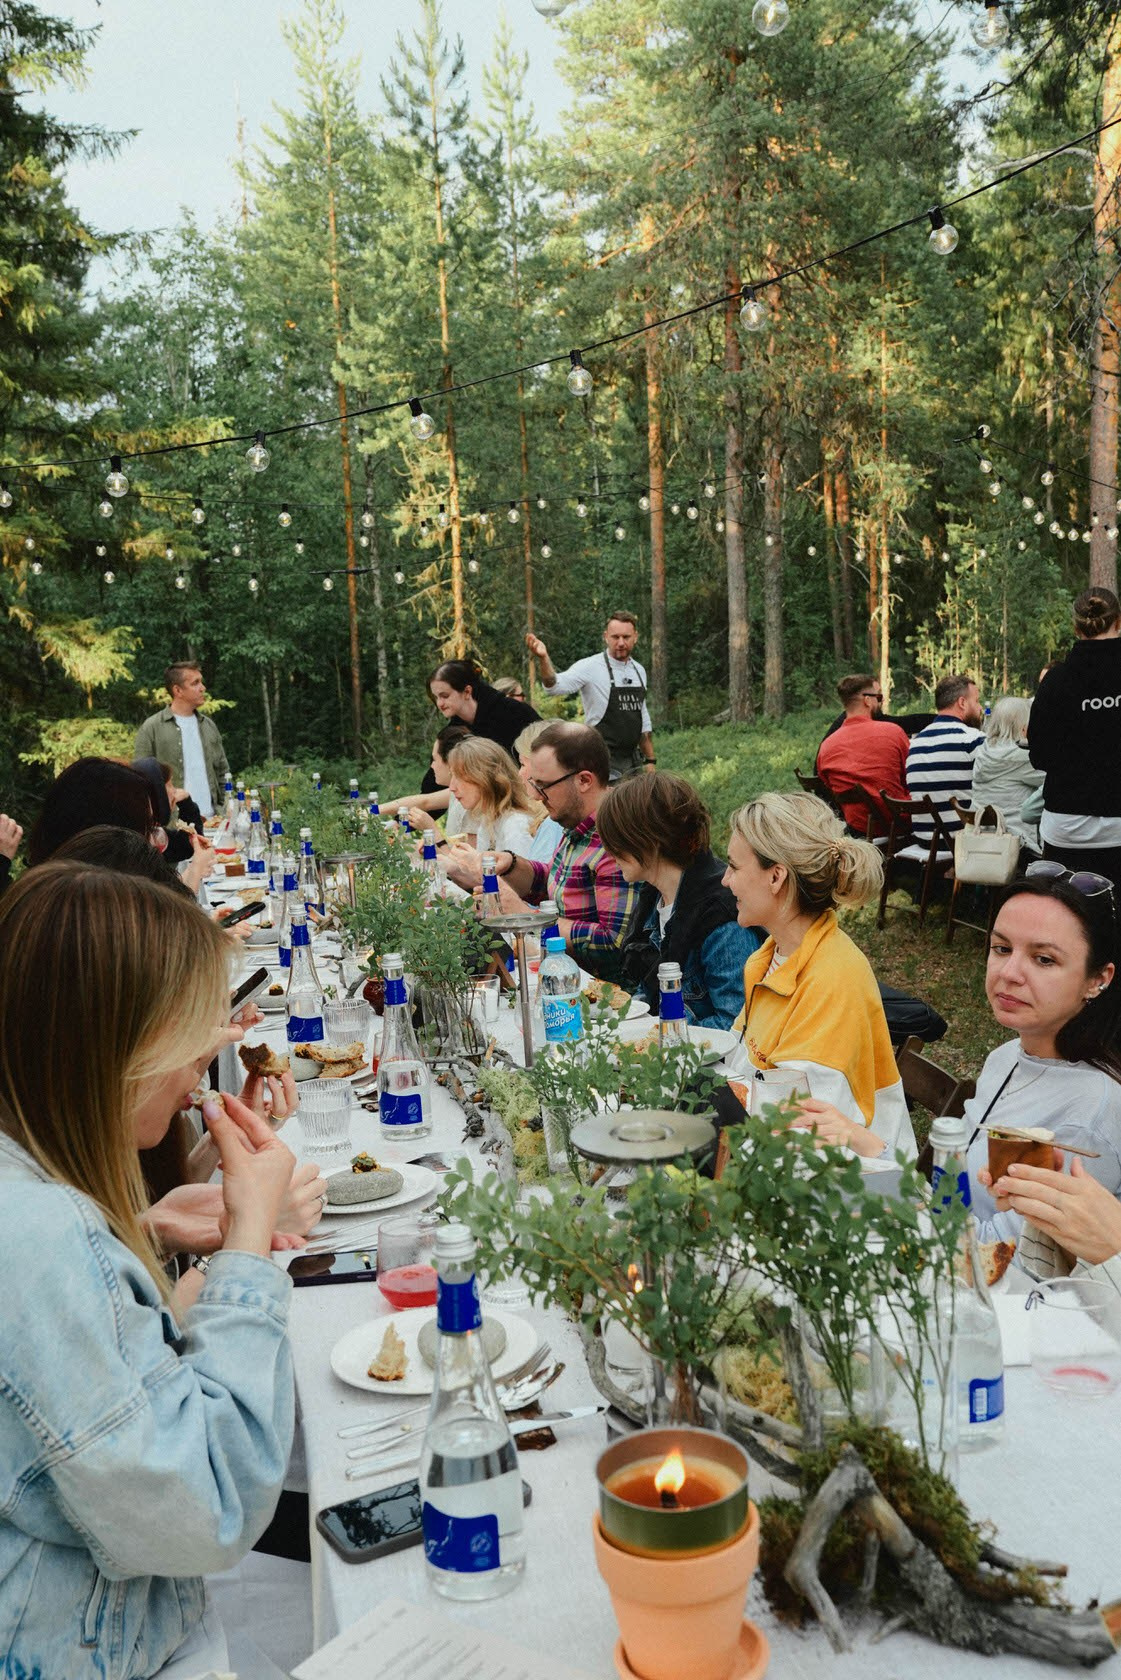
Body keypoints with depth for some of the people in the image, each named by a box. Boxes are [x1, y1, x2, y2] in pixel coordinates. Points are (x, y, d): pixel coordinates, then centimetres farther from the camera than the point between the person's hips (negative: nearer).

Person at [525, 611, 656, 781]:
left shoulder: (639, 671, 9)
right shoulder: (591, 667, -9)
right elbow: (555, 685, -25)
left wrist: (650, 761, 15)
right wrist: (544, 658, -44)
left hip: (634, 761, 6)